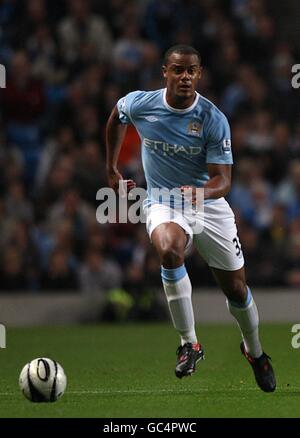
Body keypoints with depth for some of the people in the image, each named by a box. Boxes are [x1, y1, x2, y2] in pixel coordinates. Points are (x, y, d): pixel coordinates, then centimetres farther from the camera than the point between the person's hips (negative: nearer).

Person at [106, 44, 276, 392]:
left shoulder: (214, 119, -17)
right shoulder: (139, 105, -11)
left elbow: (222, 180, -18)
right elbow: (116, 117, 14)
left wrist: (201, 192, -41)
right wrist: (112, 170, 17)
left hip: (208, 204, 1)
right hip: (163, 203, 0)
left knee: (236, 288, 7)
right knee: (168, 250, -35)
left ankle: (254, 351, 38)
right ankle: (189, 344, -25)